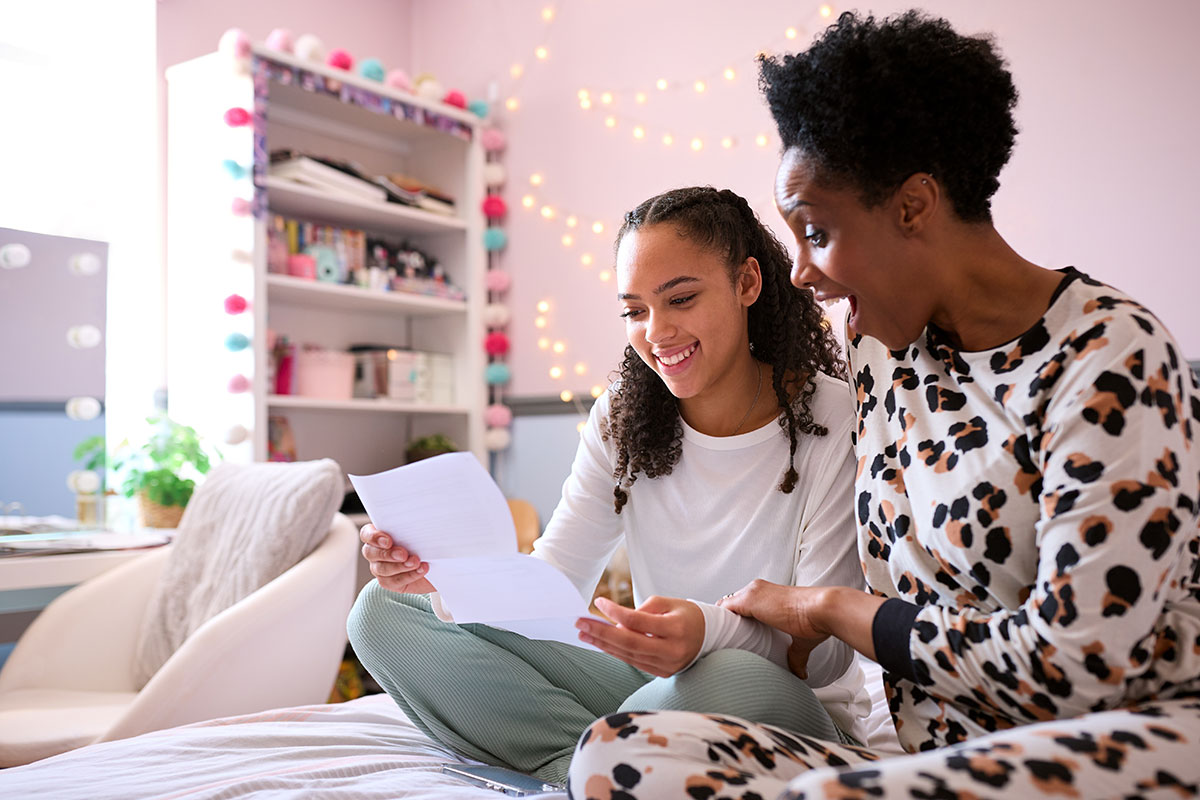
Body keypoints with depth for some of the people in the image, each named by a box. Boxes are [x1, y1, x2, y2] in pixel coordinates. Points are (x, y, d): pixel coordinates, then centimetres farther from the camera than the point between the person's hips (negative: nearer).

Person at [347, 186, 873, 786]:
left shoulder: (833, 422, -15)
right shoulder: (622, 419, 0)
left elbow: (828, 650, -18)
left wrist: (710, 631, -39)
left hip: (797, 713, -4)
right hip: (650, 687, 5)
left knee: (736, 681, -42)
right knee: (385, 611, -3)